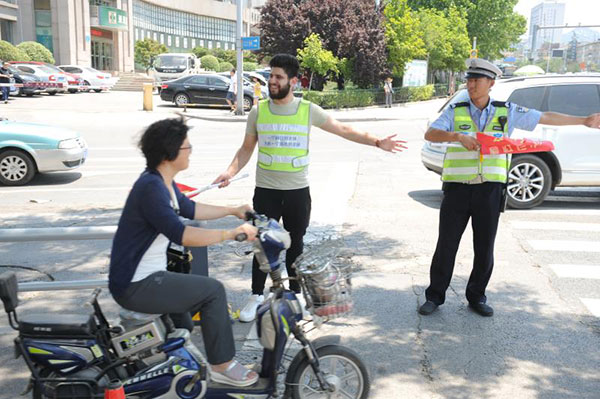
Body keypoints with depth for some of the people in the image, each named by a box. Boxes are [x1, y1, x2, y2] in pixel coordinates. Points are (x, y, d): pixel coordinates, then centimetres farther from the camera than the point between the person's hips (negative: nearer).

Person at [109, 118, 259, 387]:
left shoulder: (163, 182, 7)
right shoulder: (150, 187, -24)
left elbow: (190, 209, 23)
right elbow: (181, 234, -33)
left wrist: (233, 211, 24)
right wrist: (233, 233, -29)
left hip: (143, 277, 11)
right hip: (135, 286, -11)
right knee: (213, 291, -10)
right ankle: (222, 366, 4)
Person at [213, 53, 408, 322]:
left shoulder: (308, 110, -3)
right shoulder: (258, 111, 0)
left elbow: (344, 130, 3)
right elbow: (246, 149, 5)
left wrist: (377, 142, -2)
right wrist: (231, 171, -12)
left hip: (298, 191, 0)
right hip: (265, 191, 0)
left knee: (295, 244, 12)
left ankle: (295, 294, 27)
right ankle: (256, 296, 19)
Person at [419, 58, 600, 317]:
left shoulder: (507, 112, 7)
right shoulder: (455, 111, 3)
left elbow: (546, 118, 14)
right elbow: (430, 134, -9)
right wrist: (458, 136, -25)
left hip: (490, 189, 2)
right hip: (457, 188, -1)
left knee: (485, 249, 8)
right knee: (446, 245, 2)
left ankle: (477, 296, 25)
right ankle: (435, 296, 15)